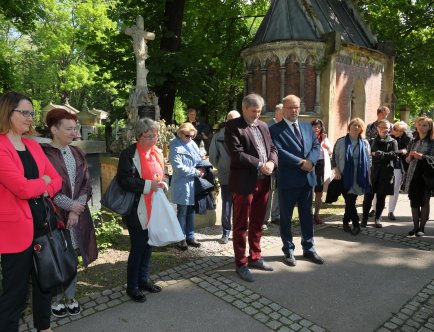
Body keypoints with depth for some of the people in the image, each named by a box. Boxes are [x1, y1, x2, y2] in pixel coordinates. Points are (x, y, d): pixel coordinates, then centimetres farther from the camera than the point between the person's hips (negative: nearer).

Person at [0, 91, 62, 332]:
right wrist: (44, 181, -3)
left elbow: (57, 180, 11)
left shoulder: (33, 145, 9)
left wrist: (45, 190, -10)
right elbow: (23, 188, -22)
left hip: (42, 222, 8)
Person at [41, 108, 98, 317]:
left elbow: (85, 185, 4)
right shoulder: (43, 153, -9)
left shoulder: (77, 154, 7)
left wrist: (76, 210, -8)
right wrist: (70, 205, -12)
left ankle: (70, 296, 30)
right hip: (53, 214, -4)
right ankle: (56, 299, 28)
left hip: (77, 213, 4)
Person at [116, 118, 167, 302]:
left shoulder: (157, 153, 10)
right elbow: (123, 180, -21)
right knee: (137, 247, 3)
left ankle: (143, 279, 34)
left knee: (148, 244, 16)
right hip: (137, 209, -7)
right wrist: (148, 185, -26)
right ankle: (132, 286, 22)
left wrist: (162, 184, -2)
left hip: (154, 208, 7)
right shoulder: (128, 154, -12)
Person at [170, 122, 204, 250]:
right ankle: (181, 239, 15)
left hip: (193, 184, 7)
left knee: (191, 212, 15)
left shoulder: (192, 144, 9)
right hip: (182, 185, -7)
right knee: (182, 212, 4)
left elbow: (199, 159, 18)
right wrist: (196, 172, -16)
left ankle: (190, 237, 26)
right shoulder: (175, 147, -12)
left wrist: (201, 169, -3)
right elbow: (178, 167, -19)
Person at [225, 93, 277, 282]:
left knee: (257, 223, 17)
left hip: (263, 182, 7)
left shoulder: (263, 126, 14)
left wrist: (271, 162, -8)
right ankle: (241, 264, 17)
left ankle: (255, 258, 32)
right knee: (241, 225, 5)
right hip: (244, 183, -7)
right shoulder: (233, 126, -7)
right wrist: (260, 165, -17)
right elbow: (237, 154, -17)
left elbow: (272, 148, 13)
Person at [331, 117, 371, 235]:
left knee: (351, 201, 7)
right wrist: (336, 171, -8)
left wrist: (368, 176, 5)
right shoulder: (341, 141, 1)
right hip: (344, 176, -2)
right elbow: (334, 157, 2)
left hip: (358, 177, 2)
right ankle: (356, 224, 7)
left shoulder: (365, 143, 7)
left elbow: (369, 160, 10)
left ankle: (346, 222, 23)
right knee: (349, 201, -4)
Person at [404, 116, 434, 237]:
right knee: (413, 201, 6)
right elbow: (407, 159, 15)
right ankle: (415, 226, 16)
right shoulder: (413, 142, 11)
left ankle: (422, 227, 14)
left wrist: (421, 156, -21)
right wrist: (410, 156, -6)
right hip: (413, 174, 4)